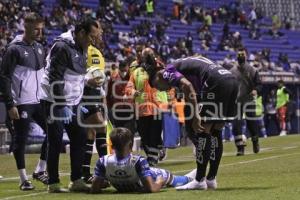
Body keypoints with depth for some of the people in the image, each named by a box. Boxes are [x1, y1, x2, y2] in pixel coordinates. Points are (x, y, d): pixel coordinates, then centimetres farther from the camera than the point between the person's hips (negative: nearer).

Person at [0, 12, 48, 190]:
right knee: (21, 141, -1)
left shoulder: (40, 48, 12)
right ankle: (24, 179, 7)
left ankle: (40, 170, 17)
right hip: (22, 103, -7)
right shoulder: (14, 49, -9)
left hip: (40, 101, 7)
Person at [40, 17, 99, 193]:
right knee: (56, 142, -4)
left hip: (72, 102, 9)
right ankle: (53, 183, 3)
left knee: (80, 137, 7)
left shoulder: (81, 49, 11)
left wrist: (78, 104, 18)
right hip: (56, 102, -9)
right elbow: (55, 79, -22)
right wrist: (62, 106, -24)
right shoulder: (62, 47, -18)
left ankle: (76, 181, 13)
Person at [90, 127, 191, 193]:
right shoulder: (138, 161, -41)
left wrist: (104, 183, -7)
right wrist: (160, 183, -19)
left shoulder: (103, 162, -34)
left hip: (121, 189, 1)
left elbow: (94, 190, -29)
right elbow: (152, 189, -41)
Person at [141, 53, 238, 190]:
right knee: (215, 132, 15)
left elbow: (187, 85, -15)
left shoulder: (167, 72, 4)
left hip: (216, 83, -9)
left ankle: (199, 181, 1)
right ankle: (211, 179, 19)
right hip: (231, 80, 9)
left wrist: (196, 116, -17)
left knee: (203, 131, -1)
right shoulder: (182, 65, 30)